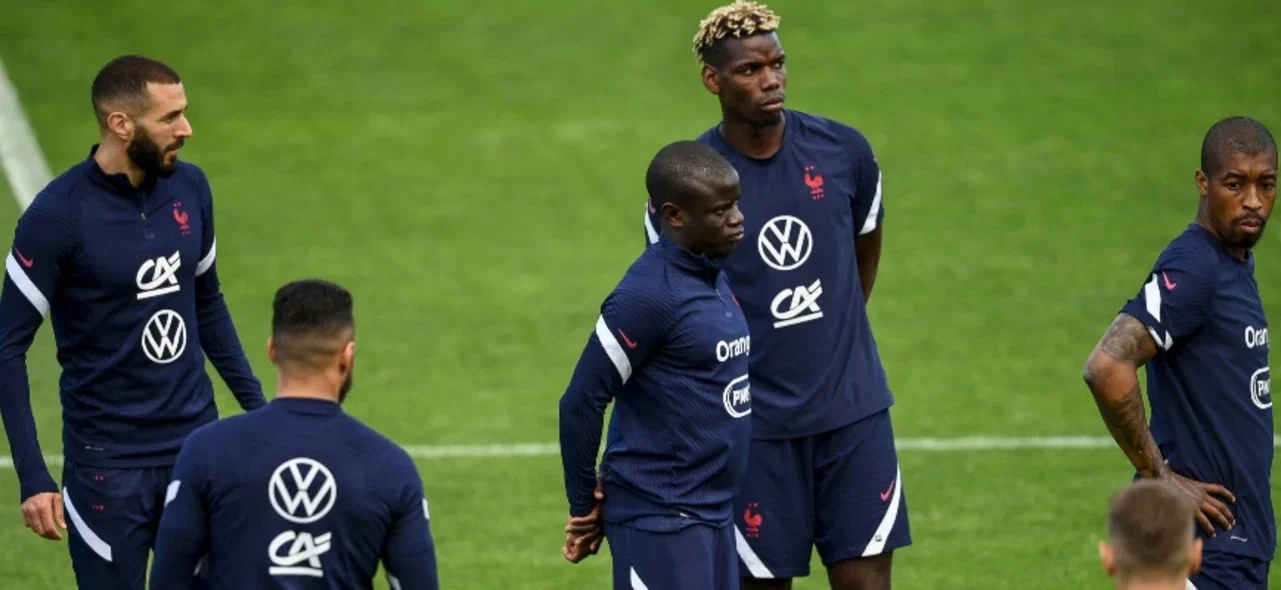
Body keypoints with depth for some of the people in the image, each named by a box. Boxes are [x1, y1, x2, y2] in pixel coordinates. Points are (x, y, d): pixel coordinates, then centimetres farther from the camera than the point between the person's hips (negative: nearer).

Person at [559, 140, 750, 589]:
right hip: (659, 520, -9)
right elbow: (581, 403, -15)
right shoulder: (648, 294, -17)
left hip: (712, 513, 9)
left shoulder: (714, 280, 10)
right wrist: (585, 505, -5)